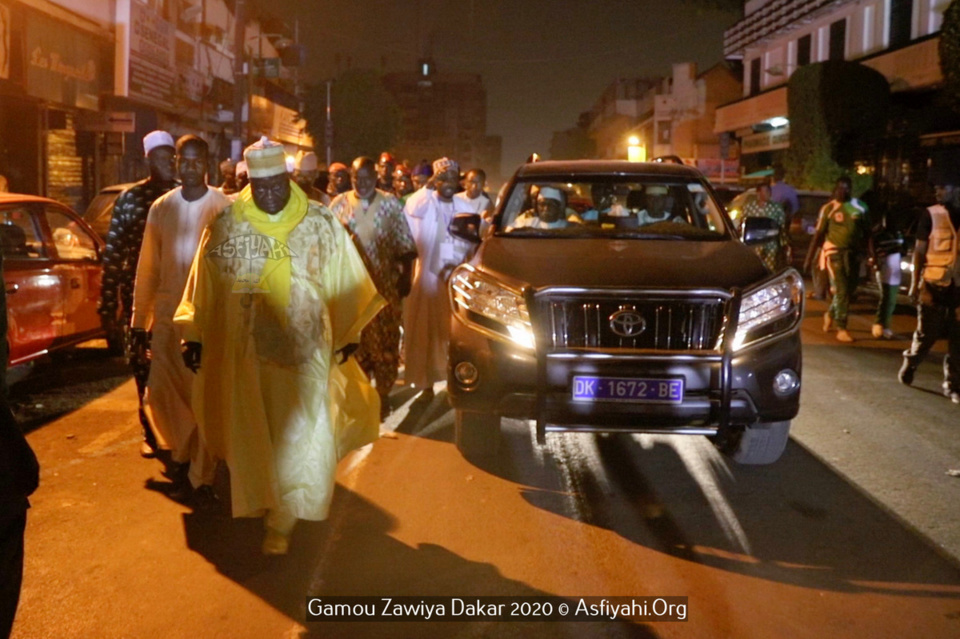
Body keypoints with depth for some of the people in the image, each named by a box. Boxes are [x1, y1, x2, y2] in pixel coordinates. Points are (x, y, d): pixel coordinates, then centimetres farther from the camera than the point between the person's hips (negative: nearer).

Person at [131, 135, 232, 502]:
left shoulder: (225, 208, -4)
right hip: (168, 314, 3)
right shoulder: (161, 208, 6)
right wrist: (139, 322, 8)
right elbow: (147, 269, 9)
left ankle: (201, 475, 14)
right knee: (160, 393, 3)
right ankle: (181, 452, 30)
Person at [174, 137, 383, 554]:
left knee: (301, 434, -1)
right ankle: (274, 515, 26)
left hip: (304, 350, 0)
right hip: (247, 350, 0)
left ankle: (281, 520, 15)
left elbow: (344, 284, 6)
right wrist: (193, 335, 6)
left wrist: (349, 333, 9)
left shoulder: (320, 223, -1)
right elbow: (204, 285, 5)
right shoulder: (226, 224, -2)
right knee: (253, 435, 7)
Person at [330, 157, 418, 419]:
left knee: (385, 340, 2)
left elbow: (405, 246, 3)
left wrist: (405, 277, -1)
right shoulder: (339, 204, 5)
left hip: (384, 286, -1)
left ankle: (383, 393, 16)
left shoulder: (390, 204, 2)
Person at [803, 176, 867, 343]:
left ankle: (830, 314, 37)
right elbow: (818, 234, 0)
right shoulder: (828, 208, -2)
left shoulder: (860, 207, 6)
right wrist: (809, 258, -3)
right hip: (834, 252, -4)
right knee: (841, 290, -8)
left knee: (848, 289, 10)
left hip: (853, 253, 4)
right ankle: (841, 329, -3)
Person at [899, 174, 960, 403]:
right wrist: (914, 283, -7)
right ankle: (909, 365, 30)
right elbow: (919, 251, -1)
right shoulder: (931, 214, -1)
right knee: (927, 333, 4)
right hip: (934, 284, -2)